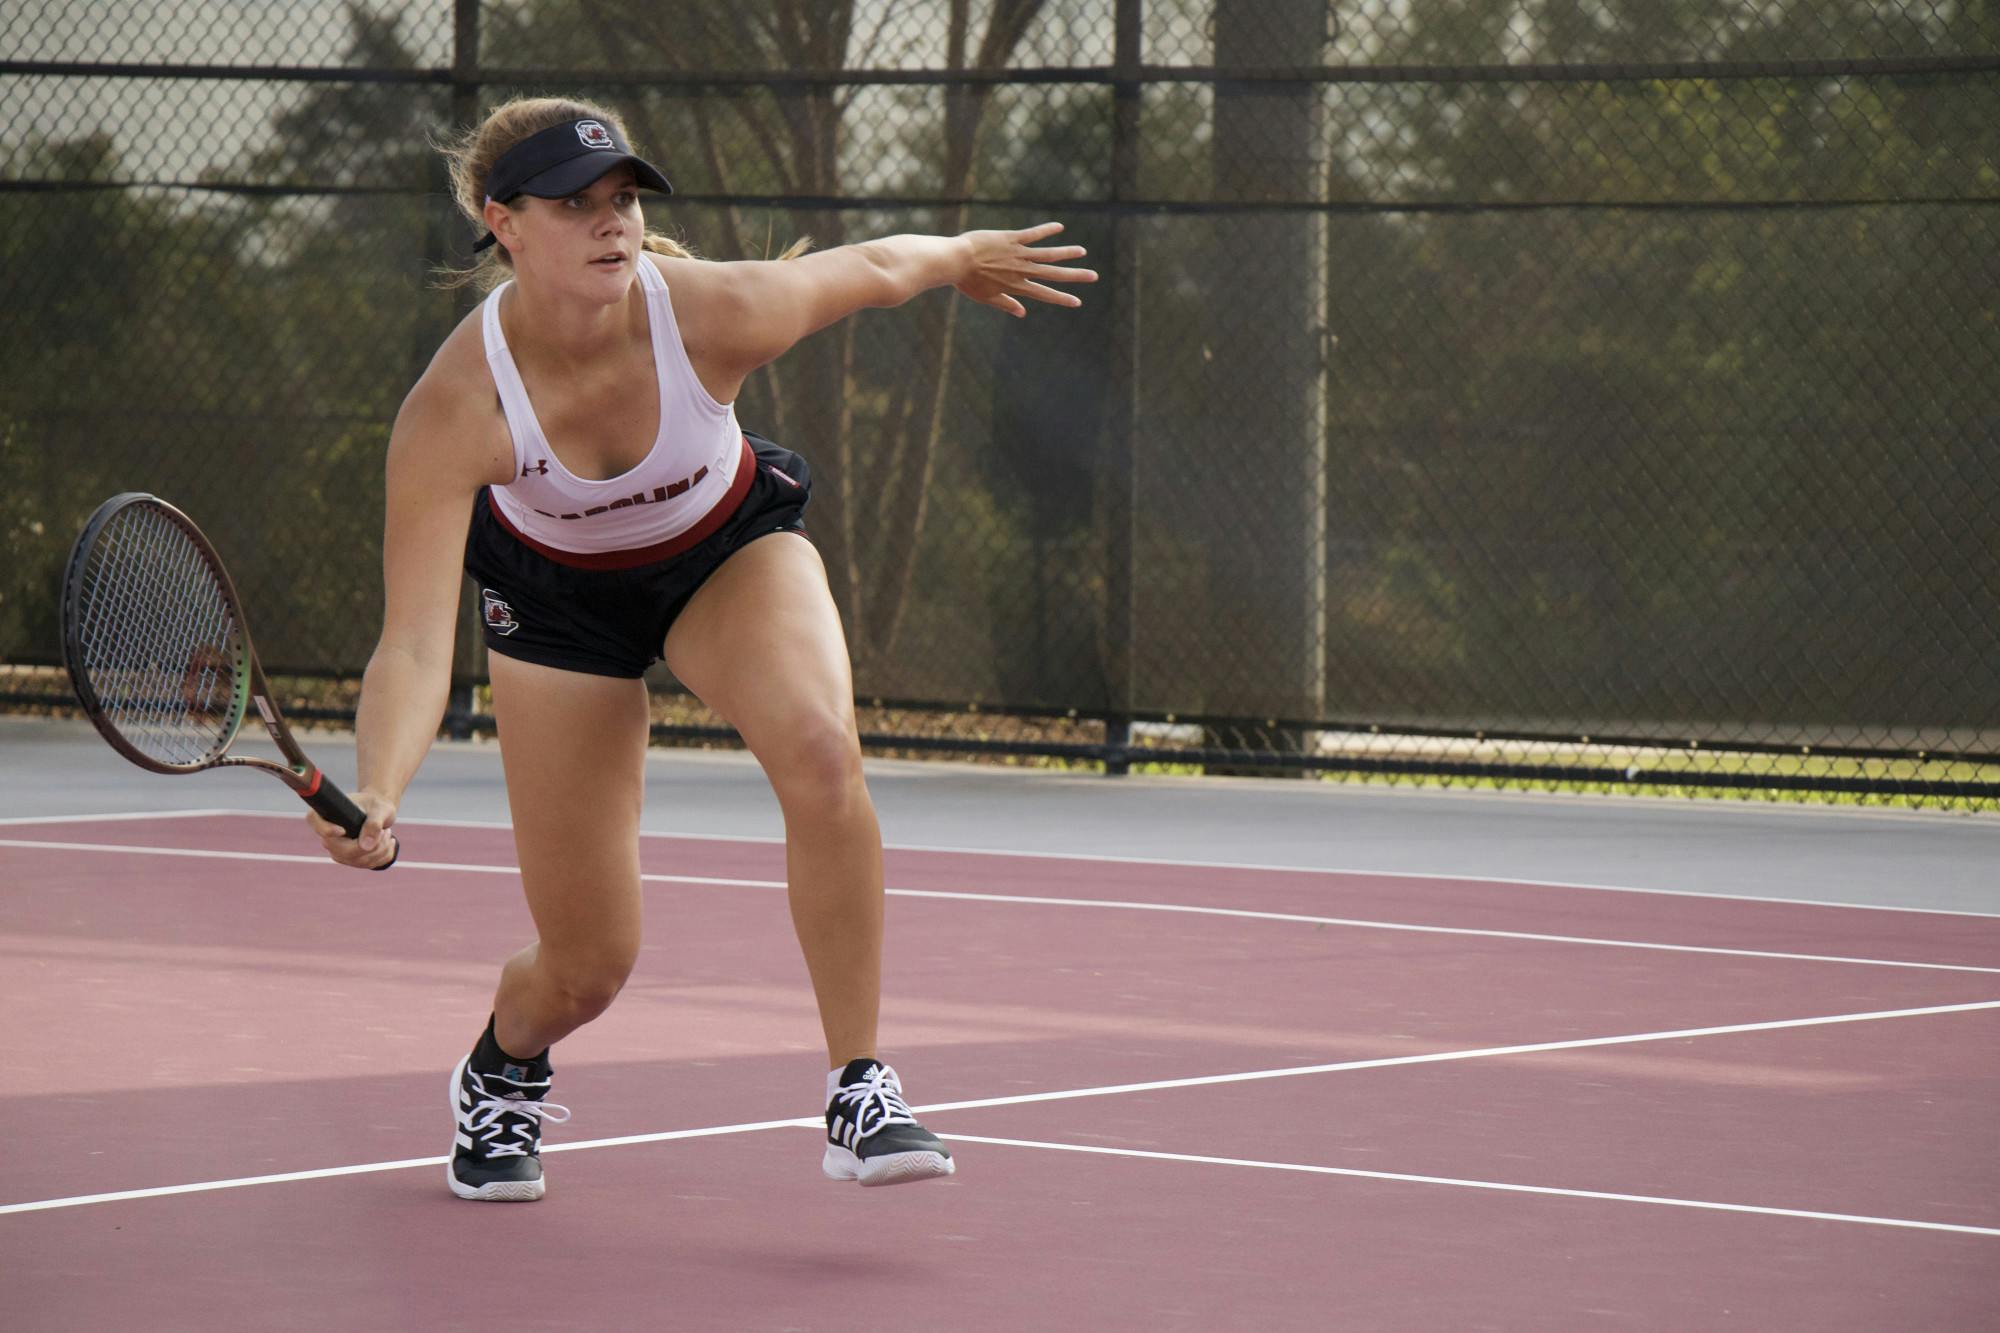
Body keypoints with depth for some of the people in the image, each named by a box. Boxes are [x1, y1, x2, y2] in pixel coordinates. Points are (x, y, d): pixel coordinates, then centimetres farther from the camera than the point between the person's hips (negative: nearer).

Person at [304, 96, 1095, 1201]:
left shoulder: (717, 311, -33)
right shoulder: (455, 407, -36)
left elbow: (876, 267, -10)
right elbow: (414, 646, -39)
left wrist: (970, 258, 10)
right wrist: (375, 798, -57)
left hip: (734, 550, 1)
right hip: (558, 599, -1)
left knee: (821, 754, -32)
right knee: (588, 966, 1)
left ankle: (860, 1090, -20)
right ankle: (502, 1069, 39)